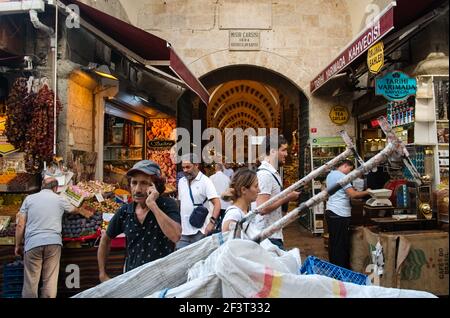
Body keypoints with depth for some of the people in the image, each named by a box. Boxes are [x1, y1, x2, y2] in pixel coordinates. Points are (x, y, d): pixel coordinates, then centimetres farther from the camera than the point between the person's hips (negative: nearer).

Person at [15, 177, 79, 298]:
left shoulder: (29, 198, 11)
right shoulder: (60, 199, 12)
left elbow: (20, 225, 7)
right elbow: (75, 210, 31)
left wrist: (18, 245, 16)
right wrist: (77, 209, 54)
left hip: (33, 243, 0)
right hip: (53, 242, 0)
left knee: (31, 281, 6)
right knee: (50, 281, 5)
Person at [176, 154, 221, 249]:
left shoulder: (205, 181, -9)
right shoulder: (181, 181, 10)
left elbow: (217, 203, -15)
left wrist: (212, 222, -25)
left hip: (200, 231, -5)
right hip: (183, 231, 5)